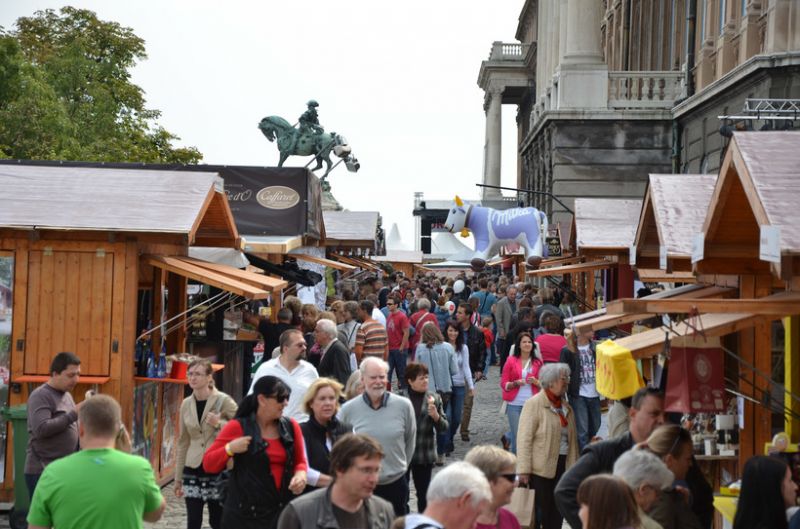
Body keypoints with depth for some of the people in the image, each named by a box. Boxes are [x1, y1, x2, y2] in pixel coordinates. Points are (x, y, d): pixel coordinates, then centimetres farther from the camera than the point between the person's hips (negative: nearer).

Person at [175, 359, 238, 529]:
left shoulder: (224, 401, -8)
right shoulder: (186, 404, 7)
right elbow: (183, 442, 12)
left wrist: (219, 423, -19)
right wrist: (178, 477, 13)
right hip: (193, 470, 4)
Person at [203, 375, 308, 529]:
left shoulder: (291, 427, 5)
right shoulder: (238, 427, -6)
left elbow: (300, 462, 18)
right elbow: (208, 464, -2)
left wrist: (301, 475, -4)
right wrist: (230, 449, -20)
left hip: (282, 511, 4)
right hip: (245, 513, -4)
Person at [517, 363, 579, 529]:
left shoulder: (565, 406, 13)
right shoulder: (534, 404, -9)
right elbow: (524, 439, -14)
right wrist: (524, 470, -19)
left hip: (563, 466, 6)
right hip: (541, 467, -6)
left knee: (557, 513, 8)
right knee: (541, 511, -1)